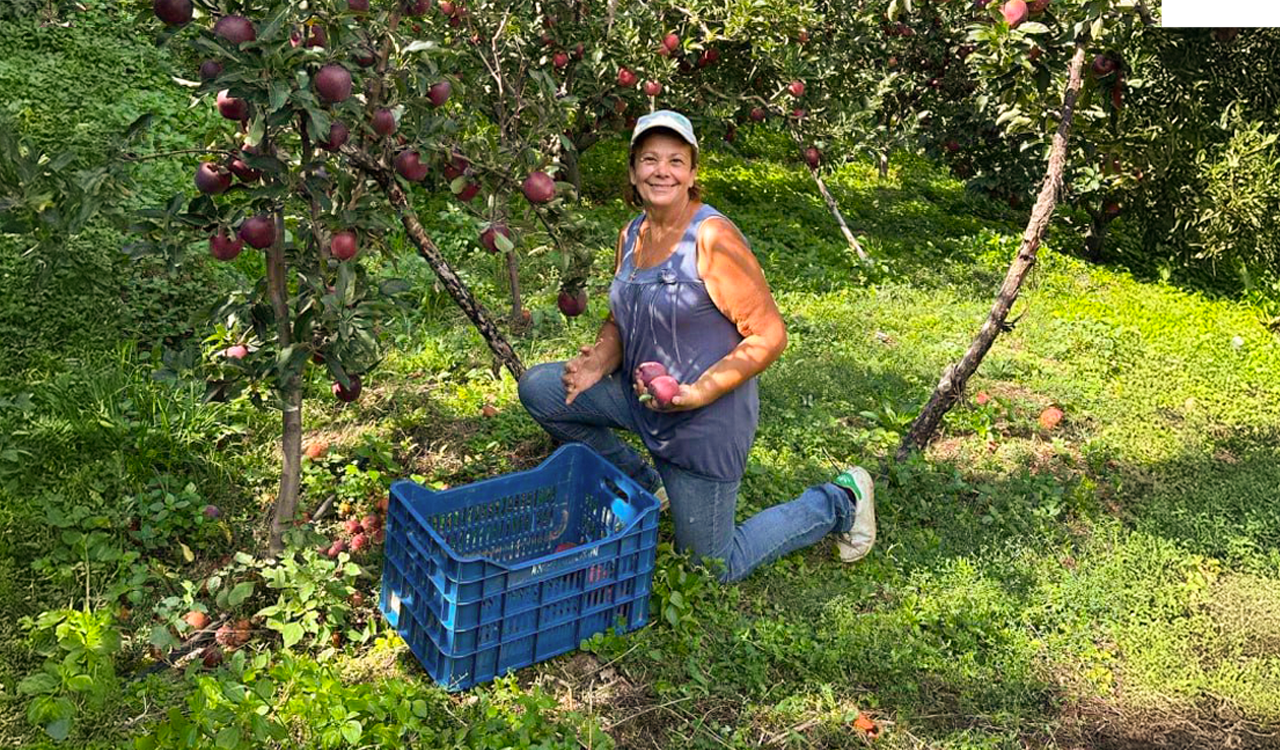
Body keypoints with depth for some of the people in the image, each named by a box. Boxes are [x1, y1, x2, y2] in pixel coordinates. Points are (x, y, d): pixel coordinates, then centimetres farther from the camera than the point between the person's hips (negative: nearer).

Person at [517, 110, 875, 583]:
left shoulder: (713, 238, -21)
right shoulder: (631, 235, 3)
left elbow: (769, 335, -20)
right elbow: (620, 321, 15)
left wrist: (697, 394, -27)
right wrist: (598, 362, -7)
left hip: (705, 420, -7)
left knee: (711, 572, 4)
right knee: (538, 388, -1)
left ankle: (838, 503, 24)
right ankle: (643, 484, 16)